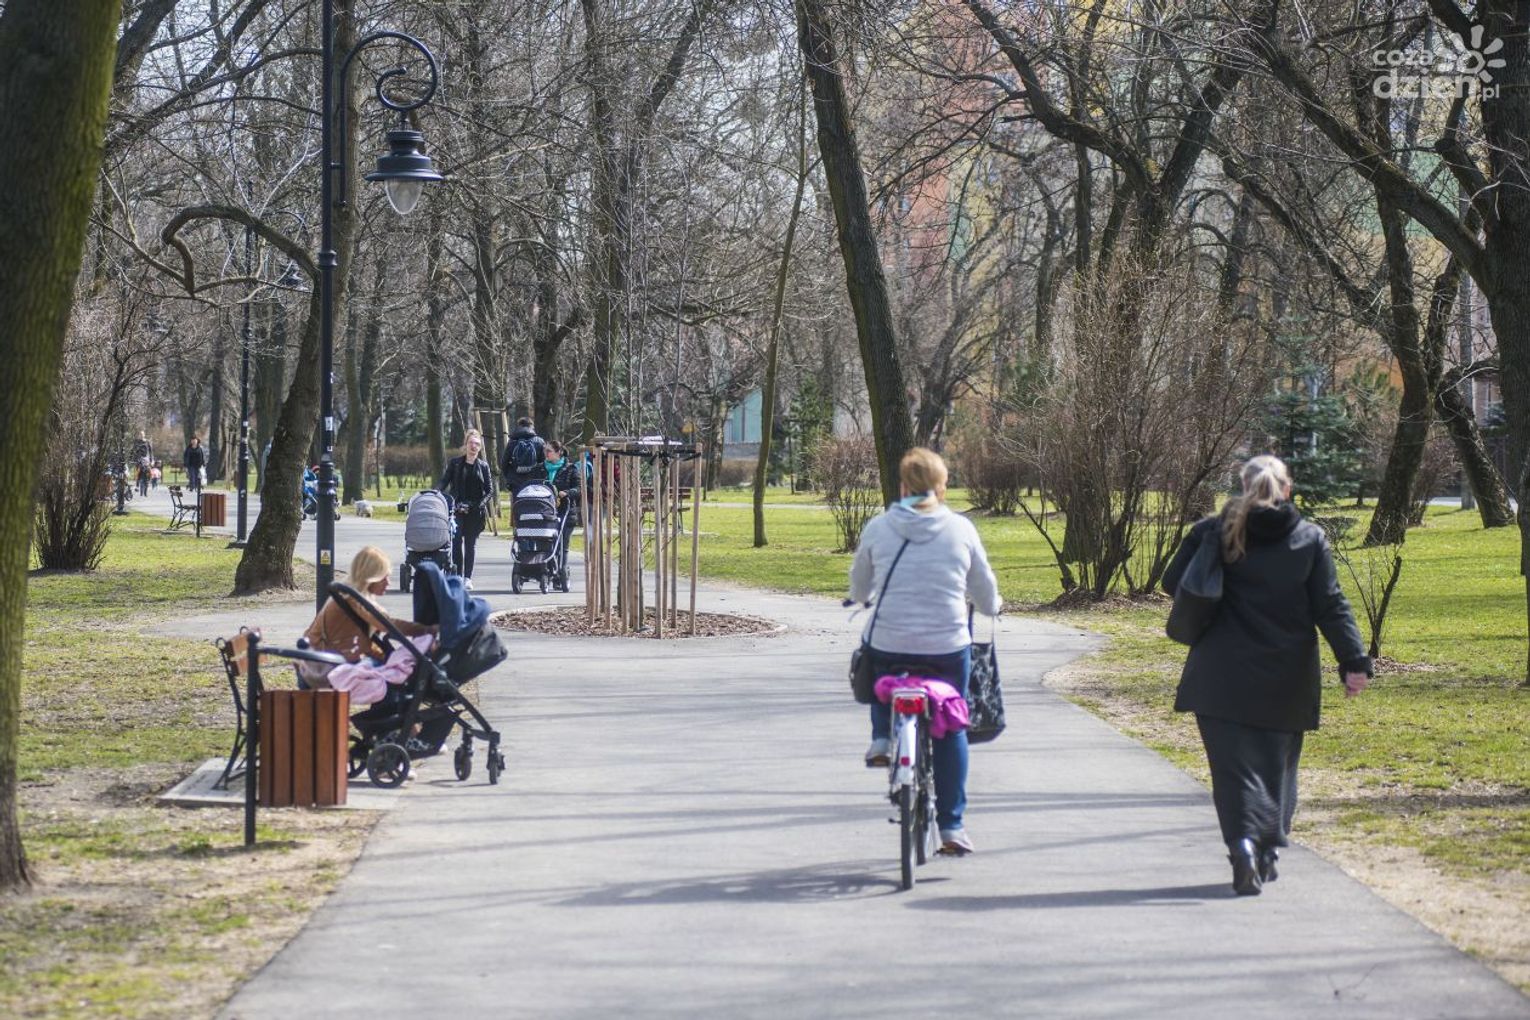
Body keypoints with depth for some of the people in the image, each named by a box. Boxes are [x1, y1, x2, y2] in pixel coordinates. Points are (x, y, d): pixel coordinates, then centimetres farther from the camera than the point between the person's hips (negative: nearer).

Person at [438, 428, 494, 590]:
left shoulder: (483, 466, 9)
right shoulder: (454, 463, 8)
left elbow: (490, 490, 6)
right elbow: (443, 482, 2)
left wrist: (480, 505, -9)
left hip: (475, 511, 1)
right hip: (456, 509, -1)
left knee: (471, 544, 2)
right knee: (456, 541, -12)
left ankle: (468, 578, 6)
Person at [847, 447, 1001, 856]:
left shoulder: (878, 527, -1)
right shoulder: (961, 529, -1)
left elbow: (859, 589, 13)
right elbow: (987, 597, 7)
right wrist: (992, 606, 32)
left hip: (888, 646, 0)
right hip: (948, 649, 0)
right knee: (951, 731, 16)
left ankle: (881, 739, 22)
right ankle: (952, 827, 15)